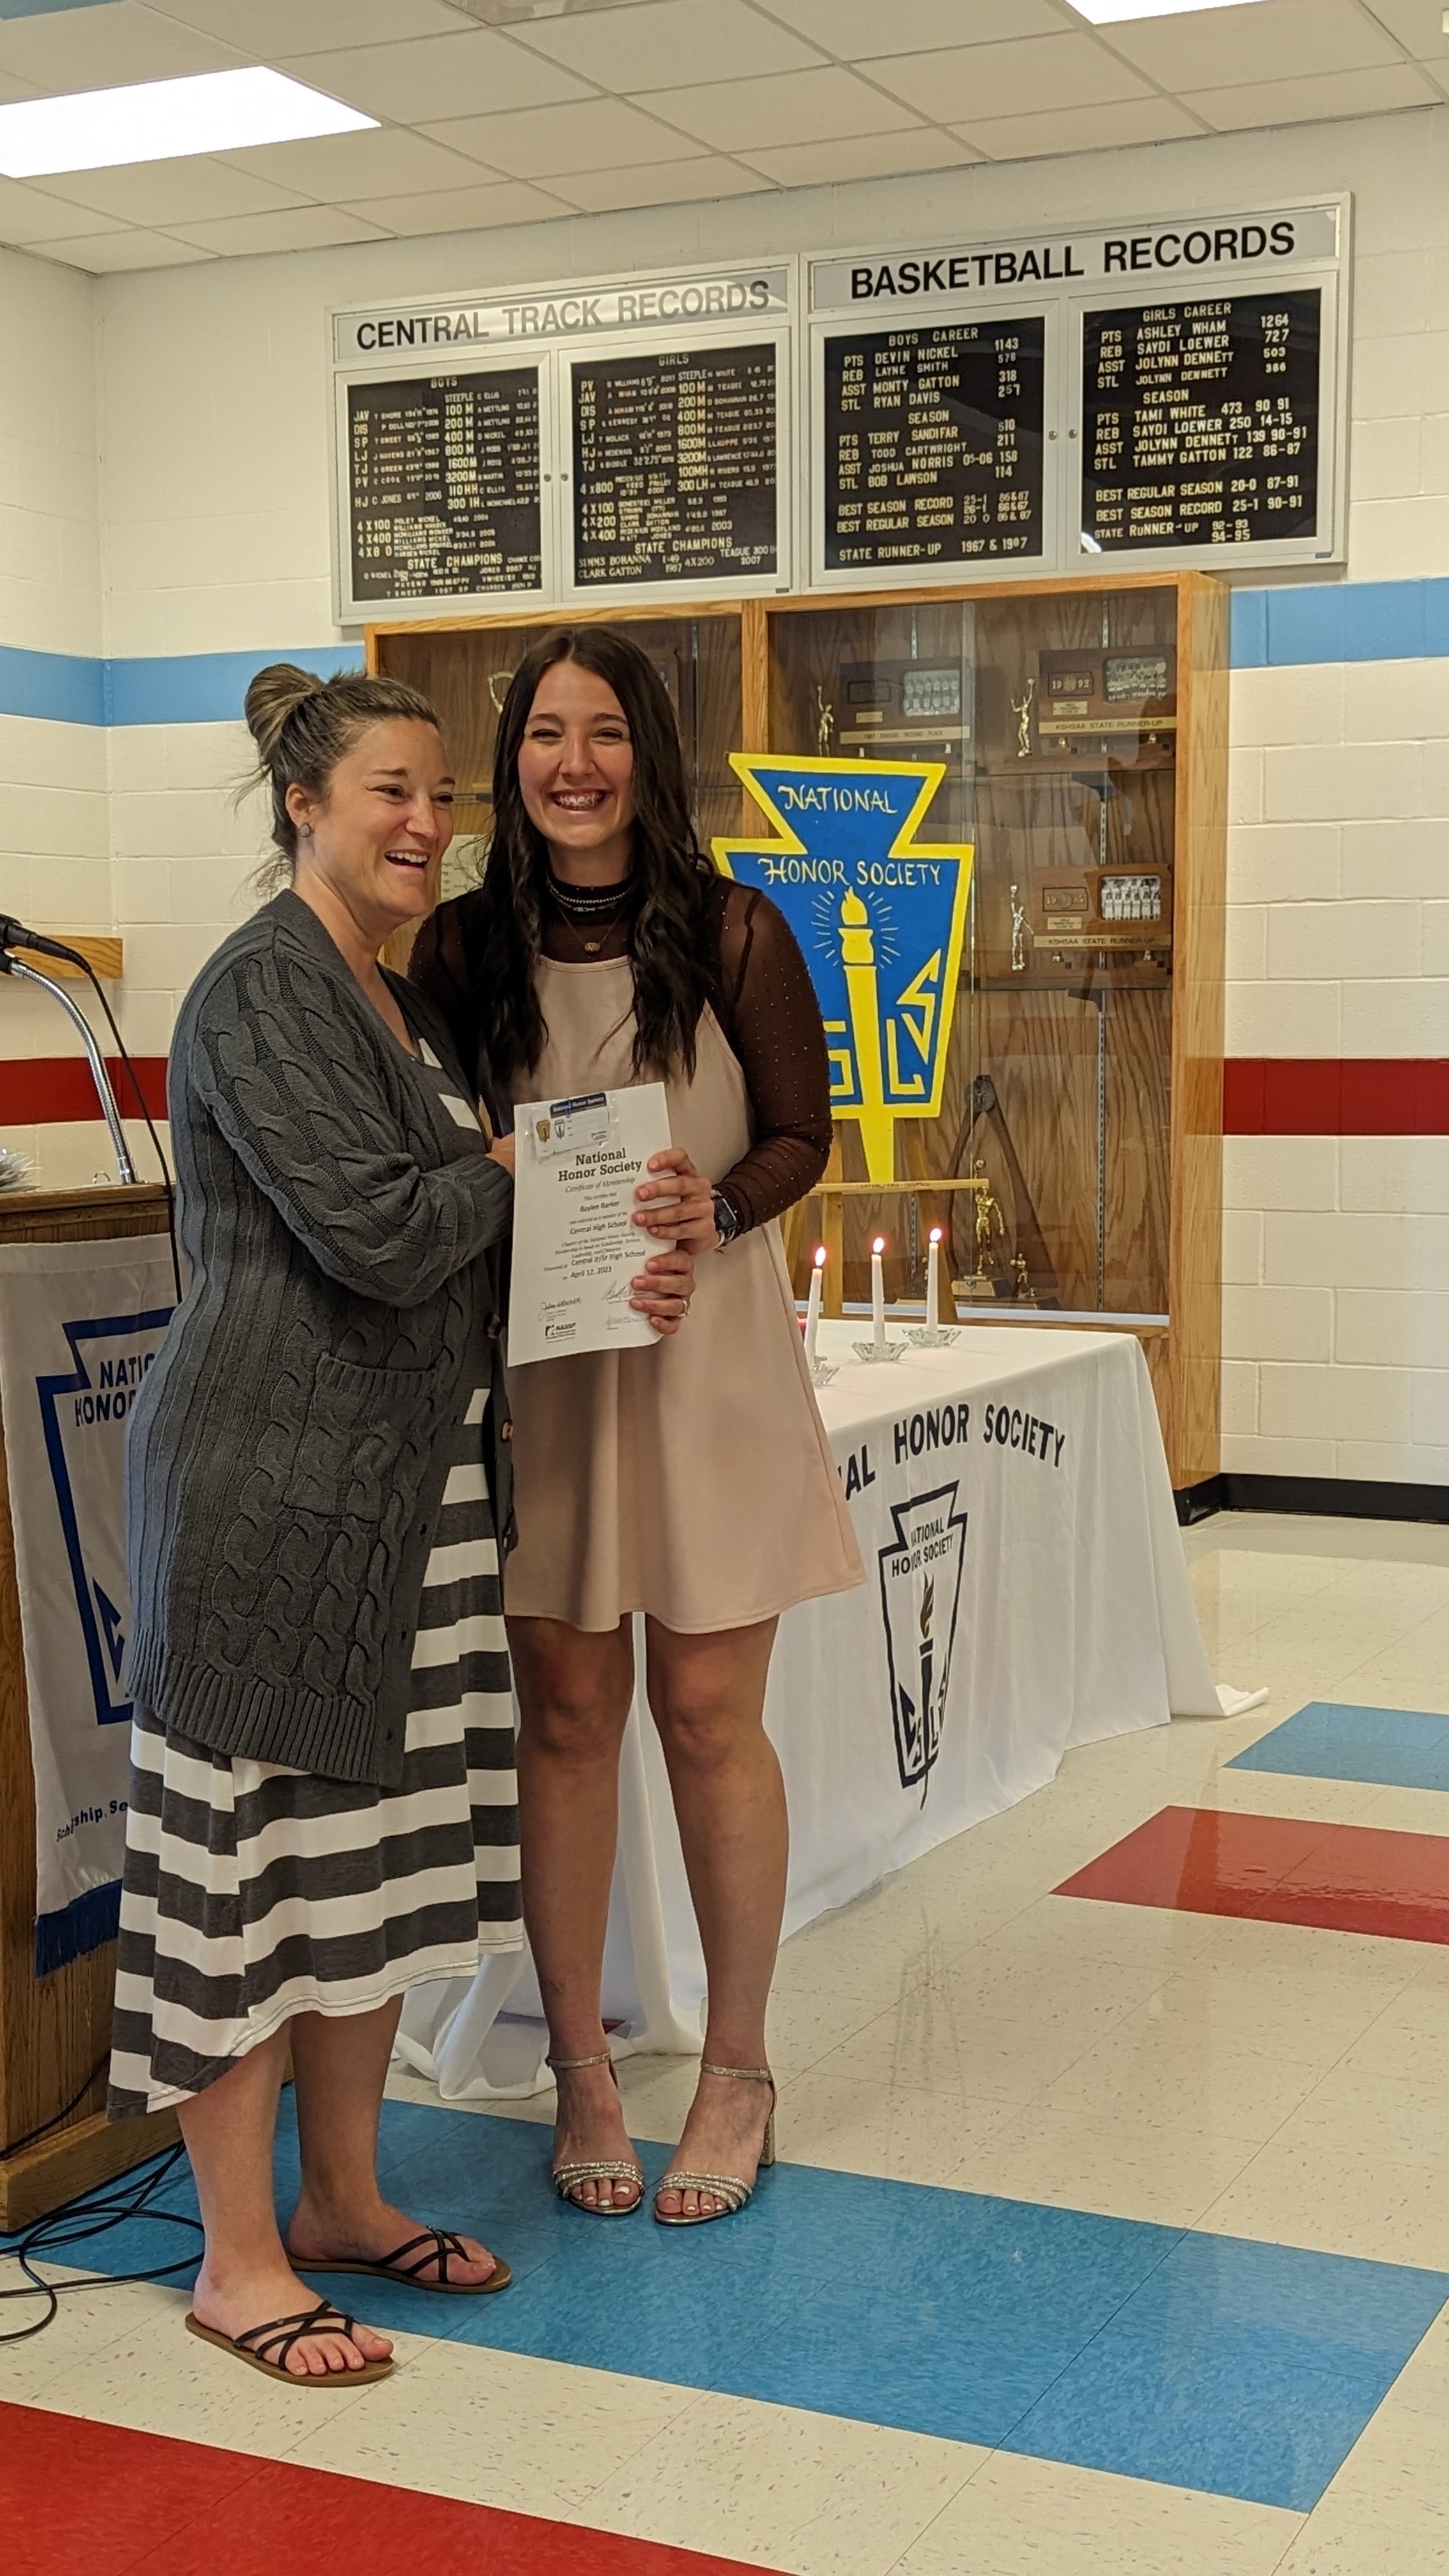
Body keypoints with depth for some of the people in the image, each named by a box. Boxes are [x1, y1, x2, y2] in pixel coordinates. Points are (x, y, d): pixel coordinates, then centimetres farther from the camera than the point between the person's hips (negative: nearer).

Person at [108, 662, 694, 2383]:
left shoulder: (399, 1001, 18)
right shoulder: (261, 990, -12)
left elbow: (467, 1250, 21)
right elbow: (375, 1234, -21)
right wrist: (510, 1167, -2)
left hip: (408, 1482, 9)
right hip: (268, 1480, -9)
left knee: (376, 1847, 14)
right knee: (251, 1846, -1)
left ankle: (343, 2196, 27)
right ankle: (238, 2258, 10)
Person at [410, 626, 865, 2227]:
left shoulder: (732, 932, -2)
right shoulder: (462, 948, 3)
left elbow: (801, 1134, 1)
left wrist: (717, 1210, -18)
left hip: (706, 1356, -2)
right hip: (534, 1358, 2)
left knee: (706, 1718, 3)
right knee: (564, 1713, 7)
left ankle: (736, 2071, 20)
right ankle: (579, 2071, 21)